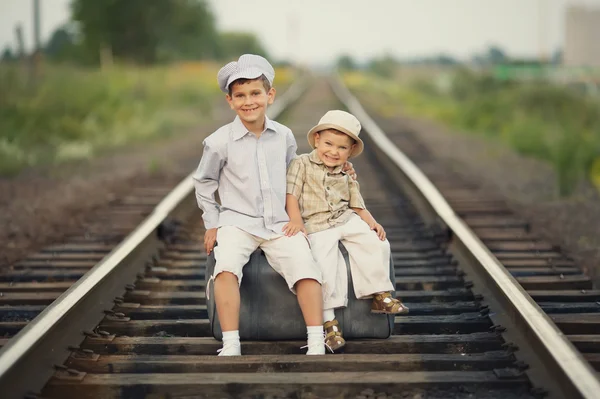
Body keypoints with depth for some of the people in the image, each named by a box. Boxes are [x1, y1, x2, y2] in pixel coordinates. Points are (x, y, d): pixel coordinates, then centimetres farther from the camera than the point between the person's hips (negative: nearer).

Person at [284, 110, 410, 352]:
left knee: (376, 244, -16)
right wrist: (296, 220, -19)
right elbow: (291, 194, -5)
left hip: (347, 221, 5)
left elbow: (357, 205, 17)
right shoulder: (302, 164, 3)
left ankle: (380, 295, -4)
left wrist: (372, 222, 0)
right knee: (324, 267, -25)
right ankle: (328, 320, -17)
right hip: (316, 226, -5)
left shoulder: (347, 175, 17)